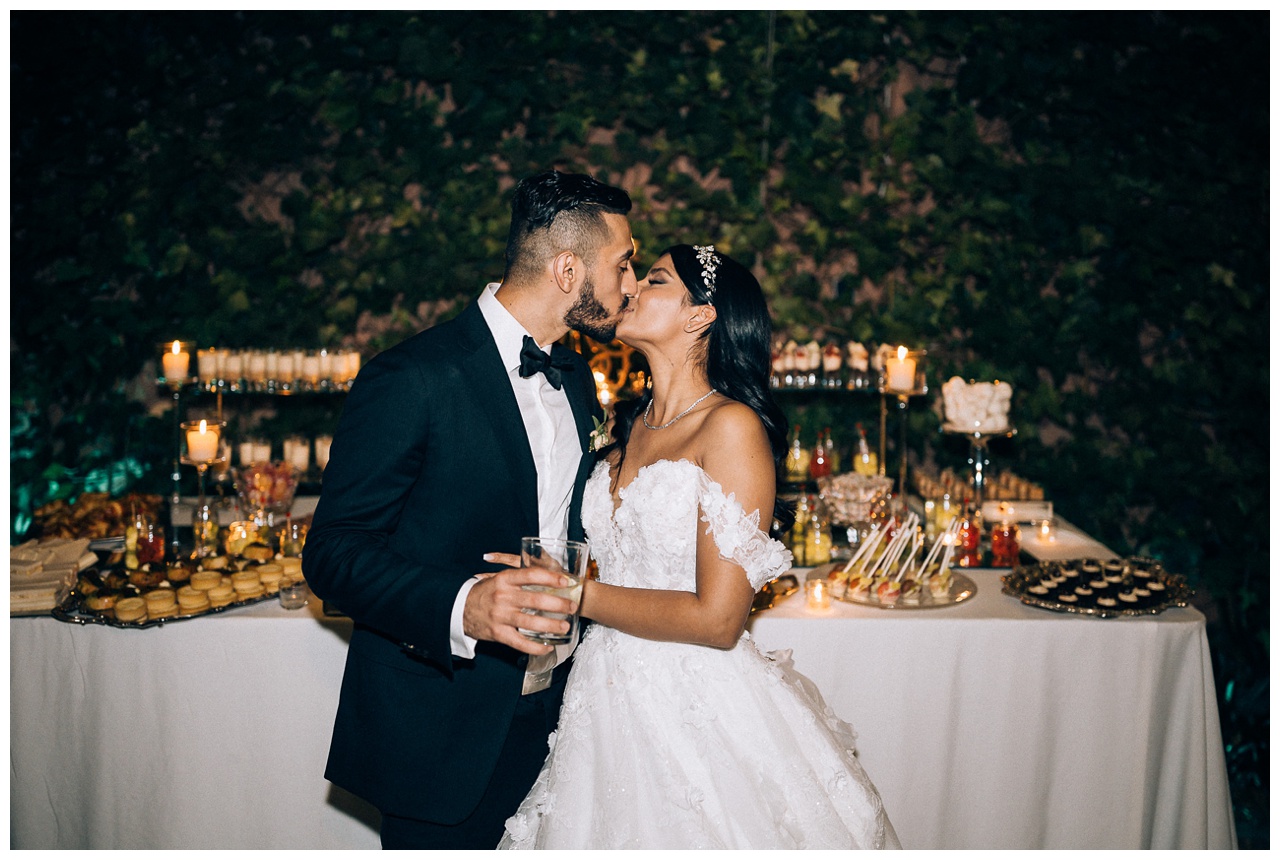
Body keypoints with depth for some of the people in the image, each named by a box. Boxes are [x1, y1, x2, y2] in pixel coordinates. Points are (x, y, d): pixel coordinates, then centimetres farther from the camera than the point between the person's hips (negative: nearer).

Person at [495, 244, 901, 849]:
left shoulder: (733, 425, -14)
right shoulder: (628, 426, 8)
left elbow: (717, 619, -19)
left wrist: (575, 594, -14)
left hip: (700, 709, -6)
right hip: (613, 702, 6)